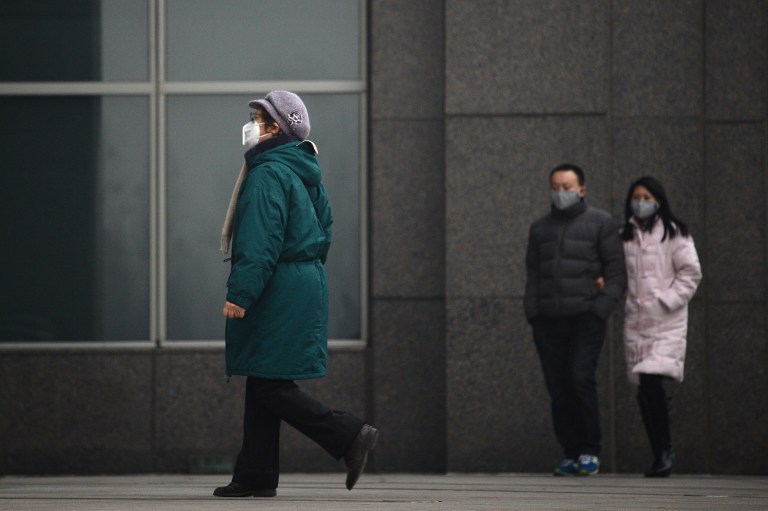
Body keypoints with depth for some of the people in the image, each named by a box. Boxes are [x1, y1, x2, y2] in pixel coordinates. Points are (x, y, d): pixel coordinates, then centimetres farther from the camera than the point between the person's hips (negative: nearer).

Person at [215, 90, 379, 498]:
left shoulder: (268, 174, -14)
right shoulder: (303, 172, 16)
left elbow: (260, 242, -22)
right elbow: (324, 226, 22)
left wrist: (240, 293, -23)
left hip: (278, 292, -10)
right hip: (306, 286, 10)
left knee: (269, 386, -8)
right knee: (262, 385, 11)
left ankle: (349, 435, -13)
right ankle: (255, 476, 11)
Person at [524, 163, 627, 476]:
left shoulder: (600, 224, 4)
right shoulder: (540, 228, 18)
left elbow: (617, 272, 0)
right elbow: (532, 274, 21)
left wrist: (600, 308, -11)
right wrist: (532, 312, 7)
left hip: (586, 318, -4)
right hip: (549, 321, 4)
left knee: (581, 379, -17)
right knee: (558, 389, 1)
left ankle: (590, 451, -7)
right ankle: (571, 454, 7)